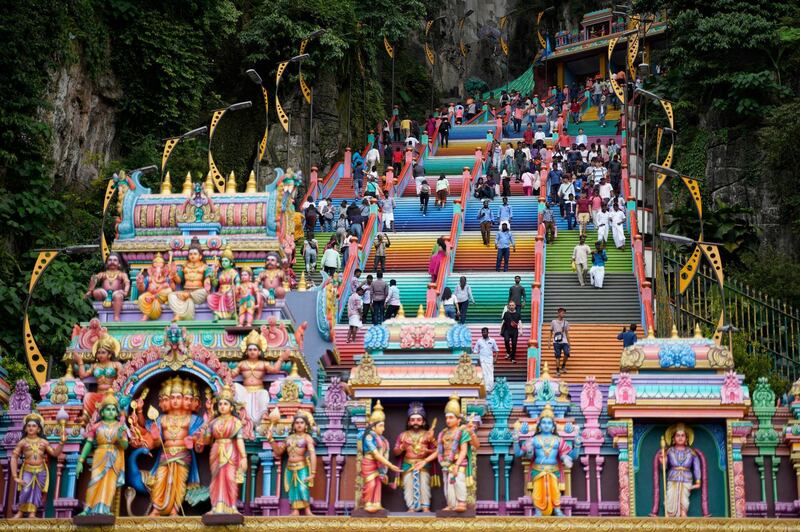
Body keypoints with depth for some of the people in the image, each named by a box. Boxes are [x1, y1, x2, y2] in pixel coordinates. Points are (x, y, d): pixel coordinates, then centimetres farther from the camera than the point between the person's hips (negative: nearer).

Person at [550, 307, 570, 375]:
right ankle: (557, 370, 5)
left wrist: (569, 343, 11)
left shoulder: (566, 323, 10)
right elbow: (551, 332, 10)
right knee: (557, 356, -4)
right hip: (556, 342, -1)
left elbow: (567, 333, 15)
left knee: (567, 353, -18)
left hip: (564, 342, 1)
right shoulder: (553, 322, 4)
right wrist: (549, 342, 6)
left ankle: (563, 366, 5)